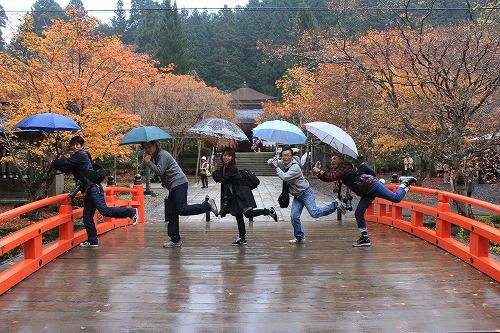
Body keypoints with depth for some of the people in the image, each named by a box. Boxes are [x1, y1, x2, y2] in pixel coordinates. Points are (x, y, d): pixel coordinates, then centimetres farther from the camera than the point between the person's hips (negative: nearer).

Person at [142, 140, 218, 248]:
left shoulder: (162, 154, -9)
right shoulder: (155, 156, 22)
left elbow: (159, 171, -20)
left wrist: (148, 162, -14)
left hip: (179, 183, -10)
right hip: (173, 186, 10)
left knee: (181, 210, -20)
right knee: (171, 213, 7)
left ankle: (207, 205, -9)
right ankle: (175, 240, 10)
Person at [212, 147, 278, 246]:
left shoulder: (233, 168, -19)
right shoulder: (223, 168, 8)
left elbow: (222, 179, -25)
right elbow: (218, 179, 9)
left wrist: (214, 172, -11)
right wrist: (216, 170, -4)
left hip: (241, 194, -8)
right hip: (233, 196, 8)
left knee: (248, 213, -16)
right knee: (238, 216, 12)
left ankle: (269, 211, 2)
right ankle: (242, 238, 21)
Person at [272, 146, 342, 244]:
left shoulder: (295, 167, -24)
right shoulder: (281, 163, 0)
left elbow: (285, 177, -35)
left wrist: (276, 167, -25)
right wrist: (273, 161, -7)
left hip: (306, 193, -7)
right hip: (297, 196, 7)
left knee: (314, 213, -16)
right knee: (294, 217, 1)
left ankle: (335, 204, 3)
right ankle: (299, 237, 19)